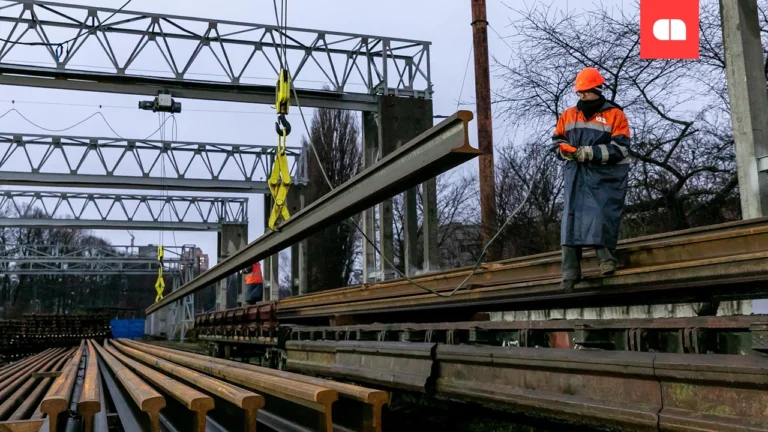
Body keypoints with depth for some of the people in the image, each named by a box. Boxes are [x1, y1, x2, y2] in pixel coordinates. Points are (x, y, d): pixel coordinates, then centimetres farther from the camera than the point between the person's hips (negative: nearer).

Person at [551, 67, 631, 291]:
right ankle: (570, 273, 1)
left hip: (605, 175, -3)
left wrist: (591, 153, -20)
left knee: (603, 217, -9)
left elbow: (620, 148, -10)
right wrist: (565, 150, -6)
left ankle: (607, 258, 12)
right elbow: (557, 140, 17)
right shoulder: (568, 115, 12)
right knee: (572, 220, -2)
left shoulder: (615, 115, -2)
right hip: (576, 174, 4)